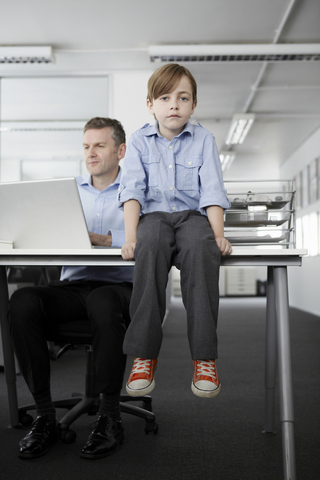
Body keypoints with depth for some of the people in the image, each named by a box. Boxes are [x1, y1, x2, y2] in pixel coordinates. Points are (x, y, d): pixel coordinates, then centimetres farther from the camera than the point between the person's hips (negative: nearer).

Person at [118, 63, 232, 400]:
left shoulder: (203, 139, 9)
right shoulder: (139, 141, 10)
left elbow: (212, 190, 1)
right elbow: (132, 190, 0)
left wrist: (219, 234, -14)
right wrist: (130, 236, -15)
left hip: (193, 214, 0)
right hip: (154, 213, 0)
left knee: (201, 247, -36)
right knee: (150, 245, -36)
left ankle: (204, 357, -31)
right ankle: (144, 354, -30)